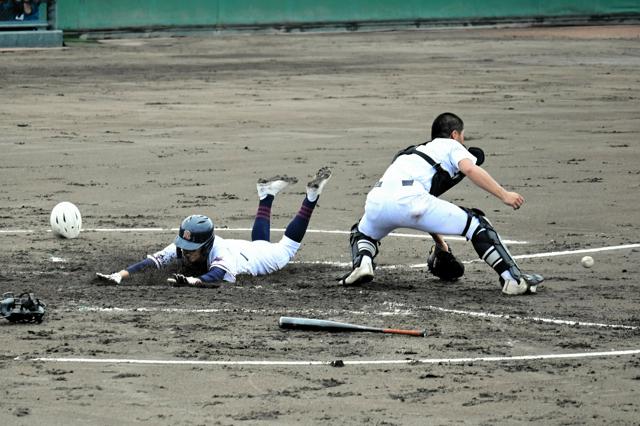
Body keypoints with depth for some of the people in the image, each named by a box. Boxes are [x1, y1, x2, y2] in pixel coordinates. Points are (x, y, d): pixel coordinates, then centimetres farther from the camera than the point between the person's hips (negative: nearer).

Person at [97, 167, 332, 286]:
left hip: (256, 255, -5)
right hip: (242, 248, 5)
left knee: (286, 247, 26)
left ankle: (312, 194, 39)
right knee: (260, 239, 38)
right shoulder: (181, 247, -36)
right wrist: (121, 275, -65)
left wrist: (193, 281, -93)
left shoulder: (219, 253, -50)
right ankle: (268, 194, 56)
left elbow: (217, 274, -71)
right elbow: (152, 261, -47)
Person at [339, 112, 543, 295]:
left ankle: (362, 262, 4)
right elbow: (469, 169, 0)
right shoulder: (451, 146, 24)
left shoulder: (415, 151, 43)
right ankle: (513, 278, -7)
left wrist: (440, 243, 52)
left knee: (362, 233, 37)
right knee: (475, 223, 4)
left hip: (376, 201, 6)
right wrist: (504, 195, -3)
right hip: (408, 197, -6)